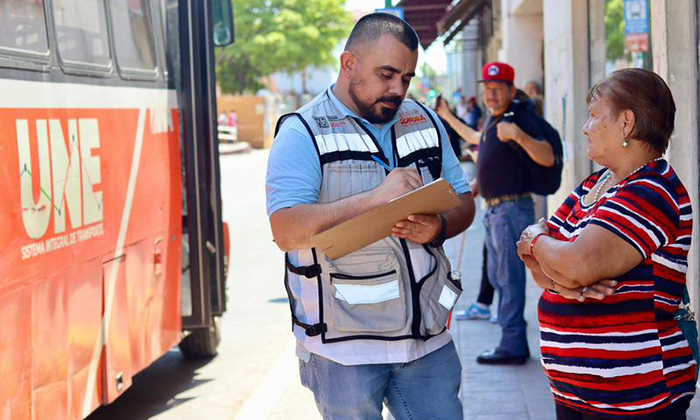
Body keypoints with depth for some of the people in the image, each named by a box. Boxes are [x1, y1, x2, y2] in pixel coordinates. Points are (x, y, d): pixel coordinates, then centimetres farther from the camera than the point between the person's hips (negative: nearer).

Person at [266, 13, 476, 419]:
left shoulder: (425, 122, 10)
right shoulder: (303, 132, -8)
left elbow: (464, 203, 13)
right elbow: (287, 231, -20)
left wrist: (438, 227, -10)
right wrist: (376, 197, -25)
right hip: (343, 344, -4)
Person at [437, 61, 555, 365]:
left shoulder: (520, 118, -16)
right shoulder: (494, 119, 12)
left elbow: (548, 158, -28)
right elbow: (476, 139, 36)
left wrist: (519, 135, -42)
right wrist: (448, 118, 44)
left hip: (512, 208, -10)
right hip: (494, 209, 10)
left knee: (510, 277, -7)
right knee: (498, 277, 16)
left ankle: (513, 346, -1)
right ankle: (514, 341, 25)